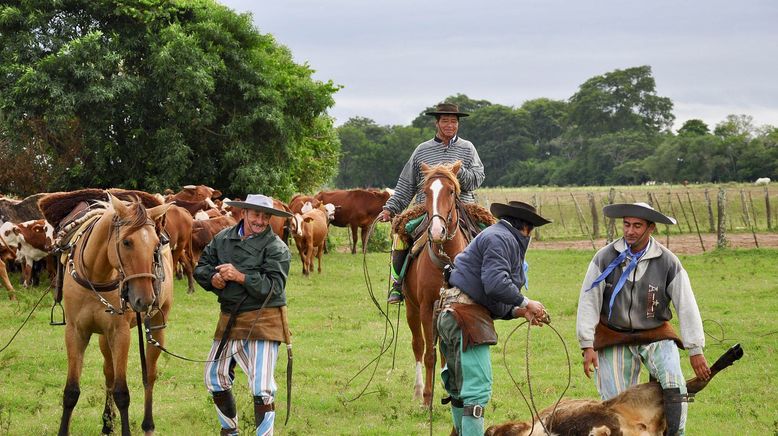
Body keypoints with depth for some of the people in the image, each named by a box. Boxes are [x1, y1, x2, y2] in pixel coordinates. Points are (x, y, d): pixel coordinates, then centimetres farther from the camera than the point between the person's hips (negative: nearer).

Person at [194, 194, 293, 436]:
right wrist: (213, 278, -9)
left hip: (262, 321, -6)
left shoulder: (276, 248, -10)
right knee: (215, 377, 19)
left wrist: (240, 277, -26)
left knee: (261, 387, -14)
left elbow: (273, 286, -20)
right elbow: (201, 268, 13)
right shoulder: (223, 239, 8)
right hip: (229, 319, 6)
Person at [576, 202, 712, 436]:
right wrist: (587, 346, -8)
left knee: (674, 386, -23)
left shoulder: (668, 263, -6)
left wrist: (695, 351, -1)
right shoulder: (605, 258, -7)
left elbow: (687, 307, -2)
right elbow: (588, 303, -5)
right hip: (614, 337, 0)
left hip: (656, 336, 0)